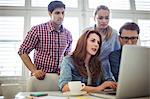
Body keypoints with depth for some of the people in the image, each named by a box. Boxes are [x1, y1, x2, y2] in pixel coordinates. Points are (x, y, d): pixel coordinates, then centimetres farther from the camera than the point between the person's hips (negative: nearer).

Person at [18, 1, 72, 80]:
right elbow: (23, 52, -4)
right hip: (41, 77, -3)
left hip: (59, 76, 3)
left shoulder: (68, 34, 3)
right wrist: (34, 71, -12)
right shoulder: (37, 30, -9)